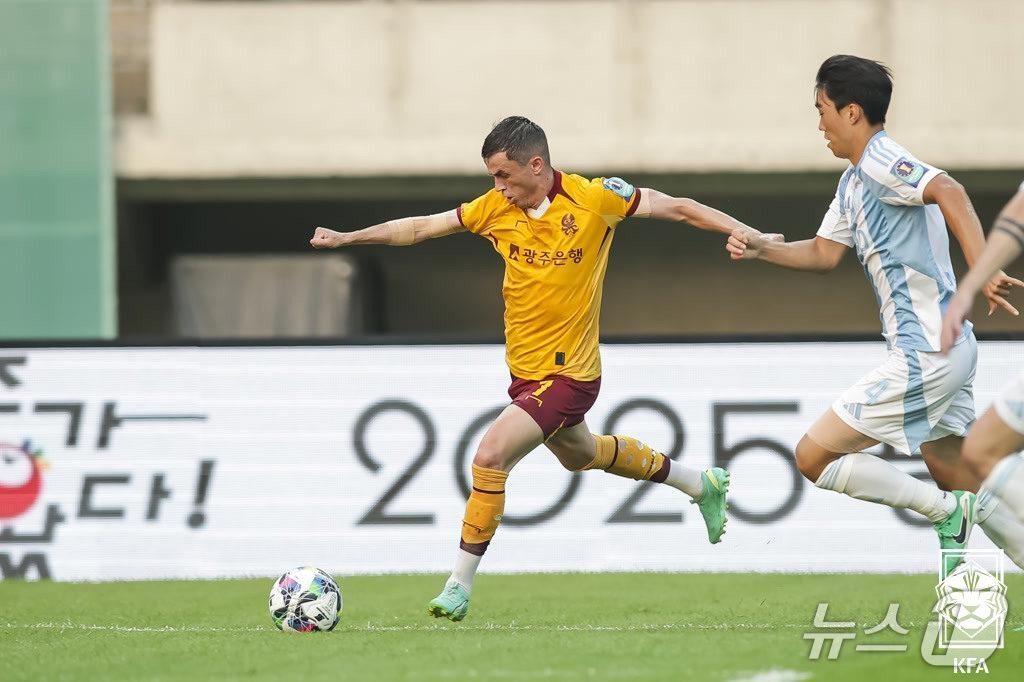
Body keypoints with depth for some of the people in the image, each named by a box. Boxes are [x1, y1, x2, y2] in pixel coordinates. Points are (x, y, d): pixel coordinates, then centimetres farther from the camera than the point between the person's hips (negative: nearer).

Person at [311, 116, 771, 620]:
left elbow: (678, 209, -9)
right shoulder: (496, 209, -3)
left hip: (568, 375, -7)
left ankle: (460, 586, -9)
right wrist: (347, 238, -1)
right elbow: (420, 228, 5)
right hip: (525, 370, 7)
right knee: (581, 454, 29)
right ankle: (703, 485, 51)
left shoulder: (594, 199, -16)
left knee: (490, 456, -21)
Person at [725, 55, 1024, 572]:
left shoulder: (880, 162, -14)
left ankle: (946, 512, -5)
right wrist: (760, 249, 11)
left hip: (924, 354, -10)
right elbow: (824, 252, 25)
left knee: (814, 456, -5)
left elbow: (948, 192, -30)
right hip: (944, 349, 10)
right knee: (963, 487, 14)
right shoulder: (853, 181, 16)